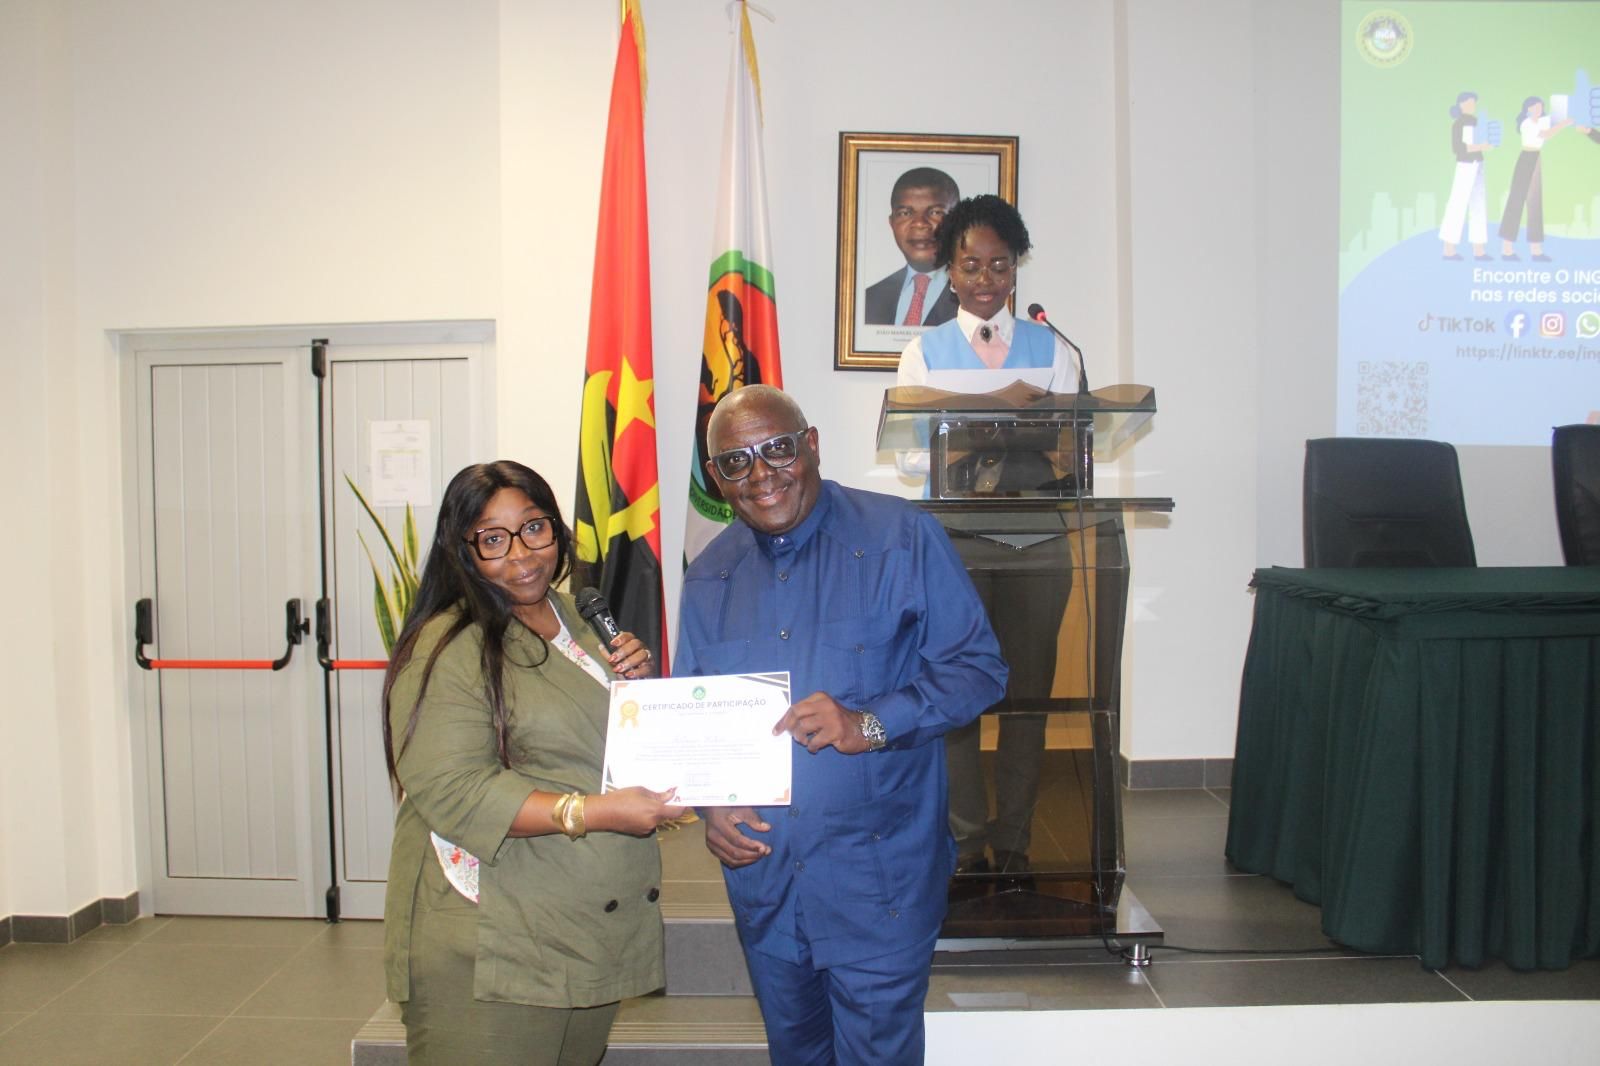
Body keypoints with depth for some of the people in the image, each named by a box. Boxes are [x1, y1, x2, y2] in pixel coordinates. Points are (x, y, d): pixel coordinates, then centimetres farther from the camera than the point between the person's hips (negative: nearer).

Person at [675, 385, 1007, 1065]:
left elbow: (978, 668, -10)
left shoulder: (902, 538, -9)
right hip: (760, 874, 5)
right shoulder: (709, 577, 6)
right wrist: (710, 805, -7)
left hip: (877, 880, -4)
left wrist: (870, 723, -24)